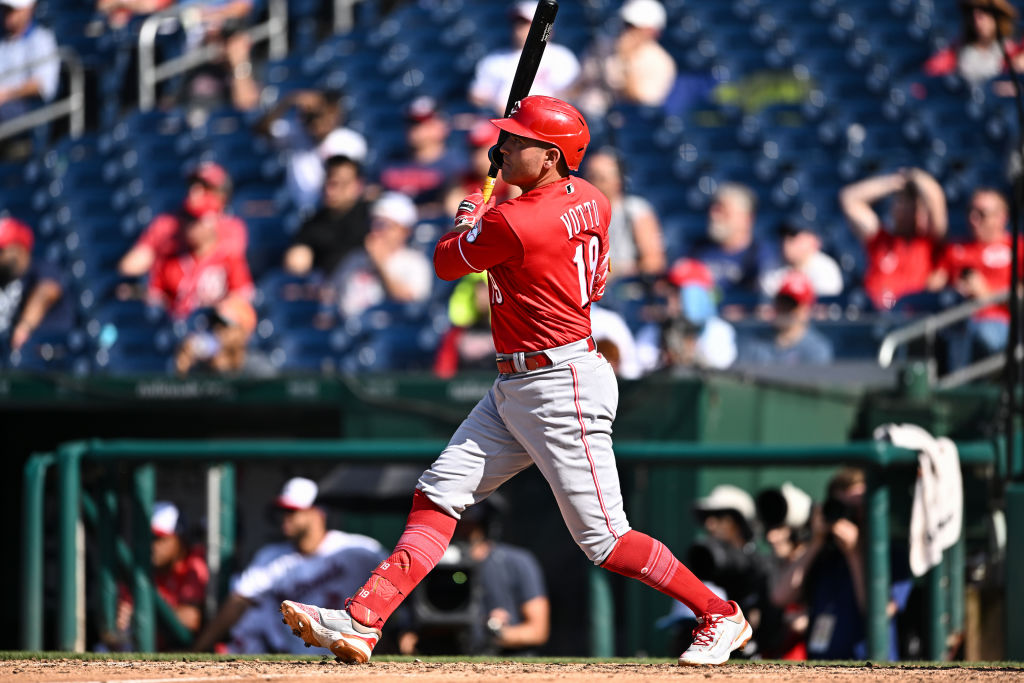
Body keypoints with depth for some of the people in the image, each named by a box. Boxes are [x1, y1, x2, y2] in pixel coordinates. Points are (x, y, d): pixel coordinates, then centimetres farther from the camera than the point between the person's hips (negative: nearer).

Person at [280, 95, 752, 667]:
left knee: (603, 538, -3)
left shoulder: (513, 224, -21)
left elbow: (446, 263, -5)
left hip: (562, 388, -10)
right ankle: (363, 622, -3)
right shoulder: (590, 200, 5)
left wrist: (468, 220, 16)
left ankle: (721, 615, 11)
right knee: (440, 493, 3)